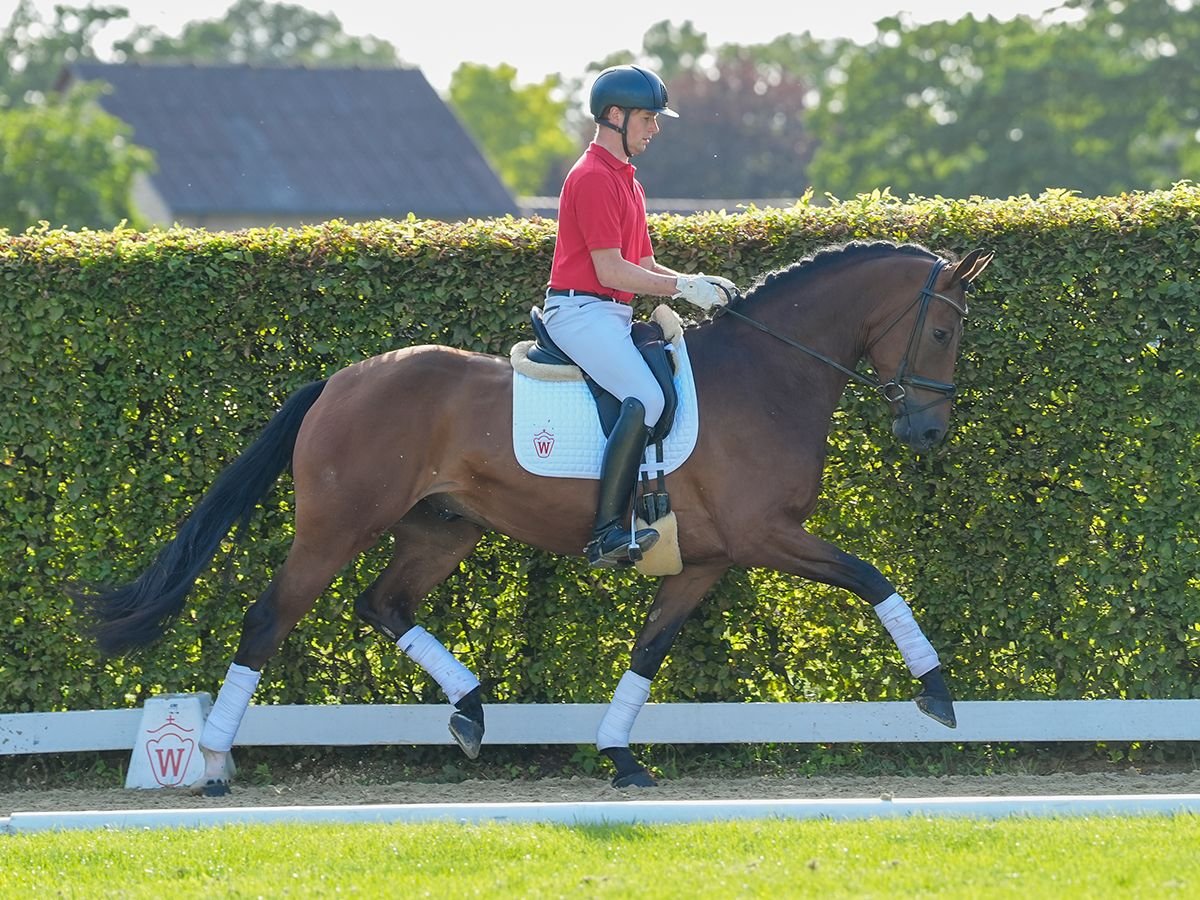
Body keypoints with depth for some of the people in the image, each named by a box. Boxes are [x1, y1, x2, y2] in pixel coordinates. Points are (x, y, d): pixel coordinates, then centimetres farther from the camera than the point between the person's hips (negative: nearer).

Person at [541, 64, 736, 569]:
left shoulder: (627, 181, 22)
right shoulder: (593, 178, -11)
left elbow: (642, 265, 22)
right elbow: (611, 271, -16)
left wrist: (695, 283, 5)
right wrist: (684, 287, -12)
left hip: (613, 316, 11)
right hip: (581, 312, -11)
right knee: (646, 398, -28)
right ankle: (607, 532, -34)